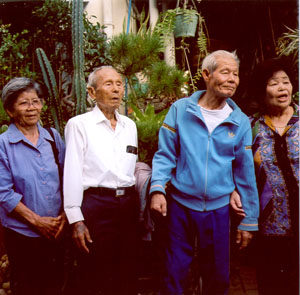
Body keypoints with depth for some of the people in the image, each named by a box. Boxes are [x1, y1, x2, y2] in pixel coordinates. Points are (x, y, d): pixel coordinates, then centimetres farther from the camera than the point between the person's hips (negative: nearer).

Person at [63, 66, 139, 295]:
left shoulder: (130, 125, 12)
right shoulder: (79, 124, -3)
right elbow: (72, 173, -7)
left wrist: (135, 205, 13)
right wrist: (76, 220, -11)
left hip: (128, 204, 5)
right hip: (96, 205, -5)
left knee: (128, 275, 14)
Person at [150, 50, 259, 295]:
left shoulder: (240, 122, 1)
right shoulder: (180, 109, -4)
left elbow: (245, 174, 4)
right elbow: (165, 154, -1)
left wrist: (249, 222, 6)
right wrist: (157, 188, -17)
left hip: (218, 209, 2)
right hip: (180, 205, -1)